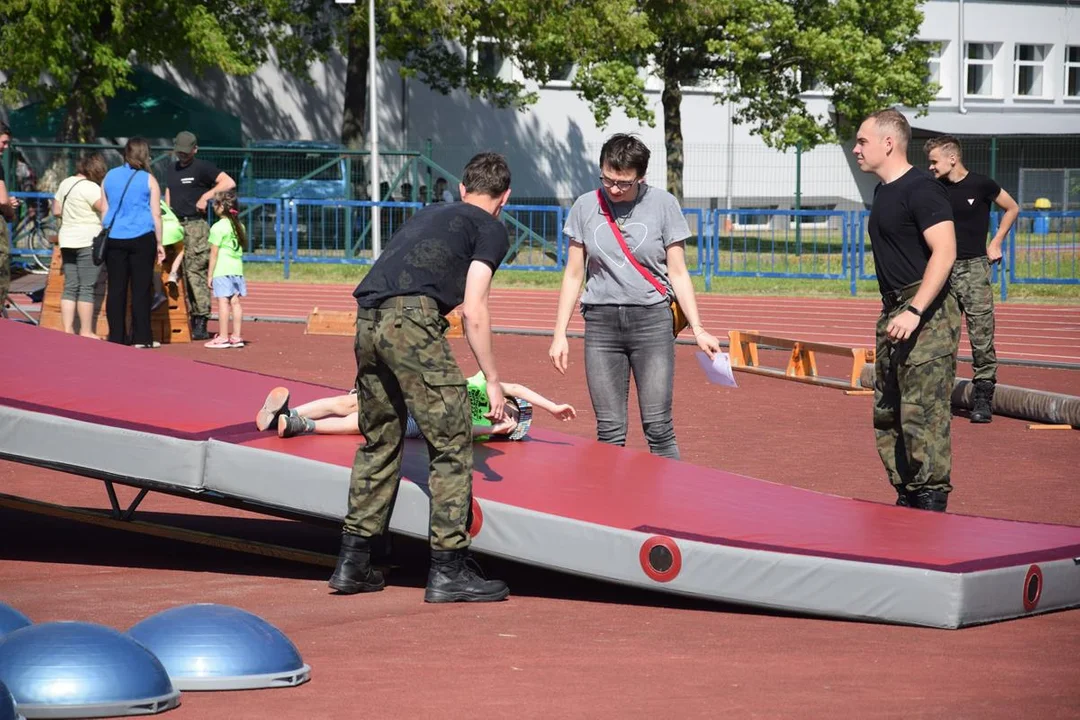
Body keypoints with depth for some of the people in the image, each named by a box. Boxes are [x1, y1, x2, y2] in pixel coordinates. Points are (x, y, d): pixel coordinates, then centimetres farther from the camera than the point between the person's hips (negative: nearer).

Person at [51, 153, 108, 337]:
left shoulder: (65, 183, 11)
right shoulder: (90, 187, -14)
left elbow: (56, 210, 18)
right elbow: (106, 209, -19)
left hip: (67, 240, 8)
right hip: (89, 242, -8)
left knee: (70, 287, 8)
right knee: (87, 288, -4)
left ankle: (67, 329, 6)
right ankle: (86, 332, -2)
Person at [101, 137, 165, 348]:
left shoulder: (110, 177, 9)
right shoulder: (148, 180, -1)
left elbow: (104, 211, 14)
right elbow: (156, 214, -2)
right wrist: (159, 243, 5)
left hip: (114, 238, 3)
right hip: (141, 238, -3)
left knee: (116, 289, 5)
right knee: (141, 289, 1)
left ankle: (116, 337, 5)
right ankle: (142, 337, 1)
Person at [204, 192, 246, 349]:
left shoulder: (218, 227, -8)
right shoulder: (239, 225, 13)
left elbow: (214, 253, -8)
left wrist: (210, 275, -4)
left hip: (222, 270, -7)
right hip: (237, 268, 7)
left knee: (223, 301, -6)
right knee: (235, 301, 7)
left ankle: (223, 337, -7)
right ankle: (236, 336, 8)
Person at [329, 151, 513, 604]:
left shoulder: (429, 215, 32)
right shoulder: (491, 230, 10)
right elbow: (473, 311, 0)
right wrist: (492, 380, 5)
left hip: (367, 321, 7)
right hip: (412, 320, -7)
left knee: (379, 443, 19)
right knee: (451, 444, 1)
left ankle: (352, 562, 21)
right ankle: (448, 572, 0)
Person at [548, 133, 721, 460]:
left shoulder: (663, 204, 0)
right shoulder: (585, 207, 4)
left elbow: (678, 273, 2)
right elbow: (573, 275, 10)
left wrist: (697, 329, -5)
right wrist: (560, 333, 6)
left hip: (652, 322, -2)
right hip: (601, 322, 2)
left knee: (658, 427, -7)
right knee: (609, 432, 1)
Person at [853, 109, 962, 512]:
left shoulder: (921, 190, -14)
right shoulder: (883, 192, 16)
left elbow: (944, 252, -23)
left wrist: (914, 311, -29)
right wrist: (893, 313, 19)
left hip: (927, 316, -11)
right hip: (894, 313, 11)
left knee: (923, 415, -12)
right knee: (887, 415, 12)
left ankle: (932, 506, -10)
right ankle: (906, 503, 19)